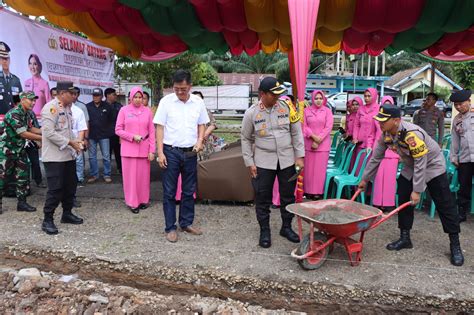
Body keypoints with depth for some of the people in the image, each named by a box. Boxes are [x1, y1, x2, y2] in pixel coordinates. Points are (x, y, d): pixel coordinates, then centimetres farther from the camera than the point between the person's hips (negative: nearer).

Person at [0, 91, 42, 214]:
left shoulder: (26, 114, 5)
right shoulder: (14, 114, -22)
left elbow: (30, 128, 15)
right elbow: (23, 134, -25)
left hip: (19, 150, 8)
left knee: (23, 176, 7)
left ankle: (22, 203, 15)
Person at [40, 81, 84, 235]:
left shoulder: (67, 108, 14)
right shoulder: (50, 108, -15)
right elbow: (49, 133, -23)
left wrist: (75, 142, 5)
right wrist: (70, 142, -19)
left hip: (68, 155, 9)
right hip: (54, 156, -9)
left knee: (70, 185, 15)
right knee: (55, 188, -6)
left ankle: (67, 213, 30)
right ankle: (47, 220, 6)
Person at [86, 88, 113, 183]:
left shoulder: (107, 106, 1)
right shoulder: (88, 107, 0)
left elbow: (111, 120, 11)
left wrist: (105, 127, 7)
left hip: (104, 135, -1)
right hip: (91, 135, 1)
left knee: (106, 156, 1)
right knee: (92, 157, 7)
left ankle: (107, 175, 12)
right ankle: (94, 175, 18)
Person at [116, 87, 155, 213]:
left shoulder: (147, 111, 3)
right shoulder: (124, 110, 0)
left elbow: (152, 132, 4)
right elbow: (118, 130, 1)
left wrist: (152, 150, -1)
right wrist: (132, 136, -13)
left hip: (144, 149, 1)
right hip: (129, 148, -1)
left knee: (143, 175, 7)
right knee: (130, 175, 4)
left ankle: (143, 200, 22)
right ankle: (132, 202, 14)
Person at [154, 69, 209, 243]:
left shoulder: (198, 102, 2)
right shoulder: (166, 101, -5)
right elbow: (159, 127, -4)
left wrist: (200, 141, -7)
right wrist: (160, 152, -10)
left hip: (190, 152, 3)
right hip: (171, 152, -3)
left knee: (189, 190, 12)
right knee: (169, 191, 4)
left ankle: (186, 223, 27)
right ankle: (170, 227, 15)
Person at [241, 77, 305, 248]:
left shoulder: (286, 107, -3)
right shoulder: (251, 113, -5)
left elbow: (296, 133, 3)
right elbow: (246, 139, 3)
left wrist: (299, 156, -1)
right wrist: (249, 162, -1)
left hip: (287, 160, 2)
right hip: (263, 162, -1)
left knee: (288, 196, 11)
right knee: (263, 199, 5)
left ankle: (286, 227, 30)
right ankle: (264, 231, 22)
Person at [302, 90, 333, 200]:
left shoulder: (327, 111, 2)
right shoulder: (306, 110, 5)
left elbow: (328, 127, -4)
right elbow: (304, 126, 0)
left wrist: (318, 140, -11)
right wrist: (313, 136, -14)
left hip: (323, 144, -1)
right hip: (309, 144, 1)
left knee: (320, 168, 1)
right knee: (308, 168, 4)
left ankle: (318, 191, 9)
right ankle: (308, 191, 13)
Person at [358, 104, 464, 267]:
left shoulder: (411, 134, -36)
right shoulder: (386, 134, -13)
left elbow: (420, 163, -31)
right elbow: (376, 157, -1)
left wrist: (417, 190, -27)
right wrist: (365, 179, 4)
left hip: (432, 166, -7)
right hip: (410, 168, 7)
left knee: (445, 205, -4)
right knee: (403, 201, 3)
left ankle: (455, 246, 5)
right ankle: (405, 238, 14)